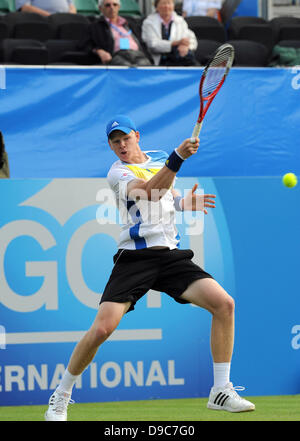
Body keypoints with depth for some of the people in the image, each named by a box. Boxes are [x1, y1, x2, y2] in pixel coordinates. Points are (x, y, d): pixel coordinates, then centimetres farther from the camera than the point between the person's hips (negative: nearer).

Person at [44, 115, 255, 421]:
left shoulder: (159, 157, 15)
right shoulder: (117, 172, -4)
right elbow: (150, 192, -24)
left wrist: (184, 202, 10)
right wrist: (178, 158, -36)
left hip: (171, 255, 5)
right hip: (135, 257, -5)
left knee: (224, 304, -15)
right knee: (102, 328, -17)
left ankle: (221, 391, -6)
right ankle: (60, 398, 4)